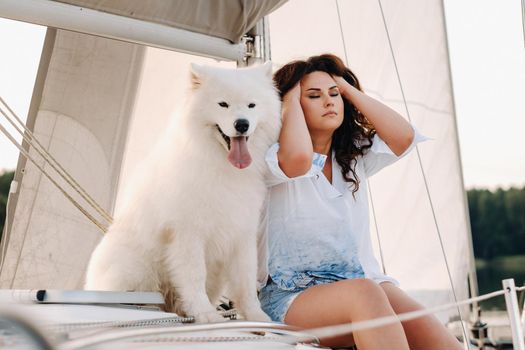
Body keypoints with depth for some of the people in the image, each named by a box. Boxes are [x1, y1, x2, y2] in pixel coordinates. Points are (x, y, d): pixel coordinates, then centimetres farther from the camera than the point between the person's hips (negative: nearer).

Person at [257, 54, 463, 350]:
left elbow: (403, 136, -4)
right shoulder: (273, 156, -1)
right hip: (293, 296, -4)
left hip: (362, 280, 5)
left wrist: (348, 88, 4)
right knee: (365, 293, -36)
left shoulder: (356, 155, 14)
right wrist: (291, 98, -7)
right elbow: (298, 157, -25)